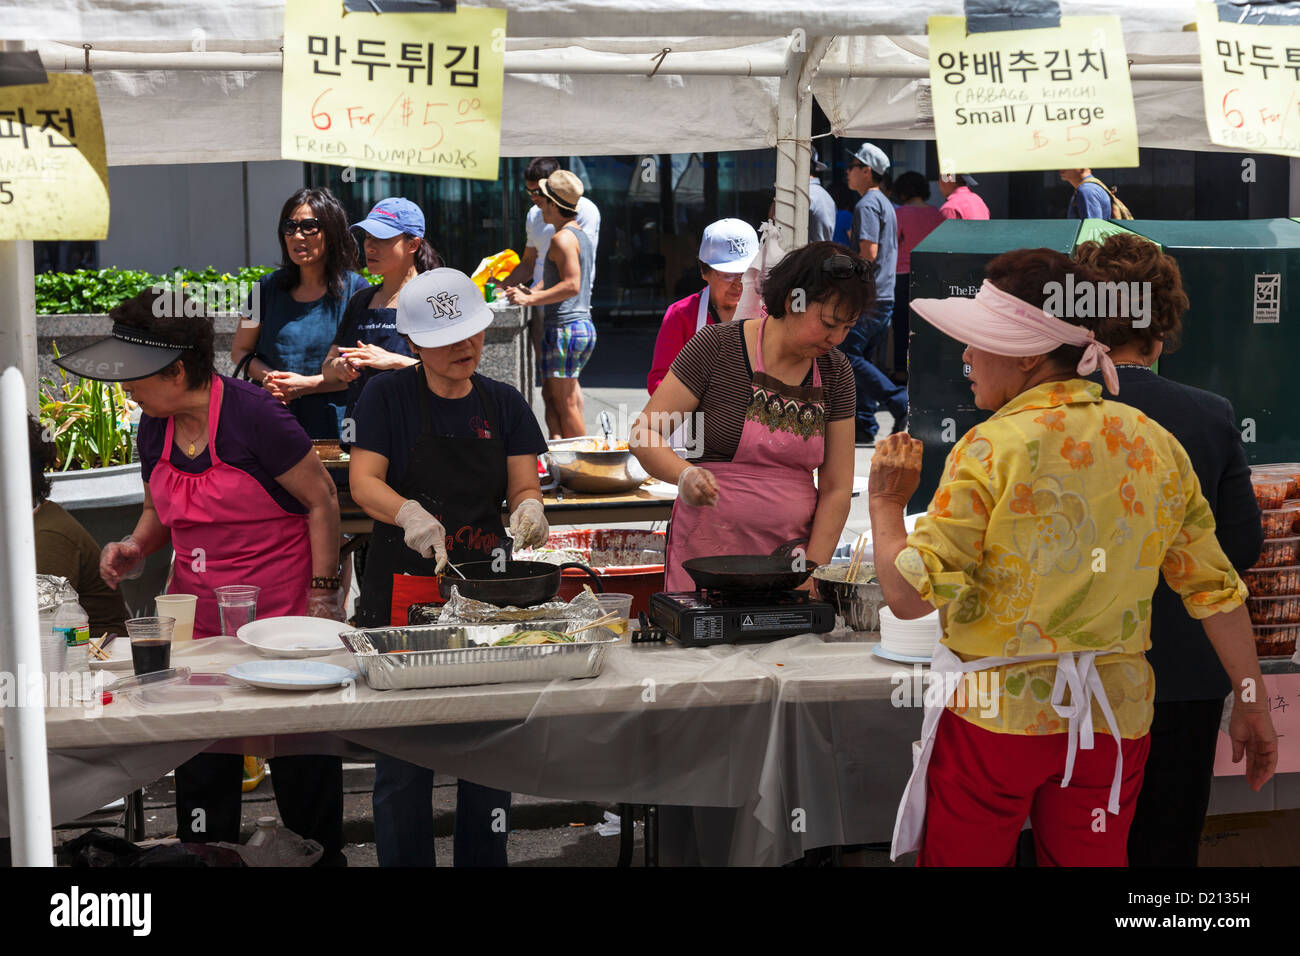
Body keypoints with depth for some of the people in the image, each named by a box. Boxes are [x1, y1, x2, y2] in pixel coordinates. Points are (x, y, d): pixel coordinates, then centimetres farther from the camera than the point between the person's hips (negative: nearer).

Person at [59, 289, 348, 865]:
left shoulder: (251, 414, -17)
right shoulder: (154, 427, 4)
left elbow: (321, 500, -11)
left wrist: (322, 597, -12)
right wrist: (136, 548, -1)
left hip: (283, 618, -6)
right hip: (199, 623, 6)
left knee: (304, 772, 6)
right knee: (202, 775, 7)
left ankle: (321, 858, 24)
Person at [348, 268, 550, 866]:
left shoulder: (504, 404, 10)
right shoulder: (389, 397, 0)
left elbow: (524, 486, 6)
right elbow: (363, 482, -8)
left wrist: (528, 508, -17)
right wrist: (409, 513, -28)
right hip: (403, 592, -3)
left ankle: (483, 861, 21)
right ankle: (404, 861, 14)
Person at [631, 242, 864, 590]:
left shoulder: (835, 372, 5)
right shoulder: (717, 345, -8)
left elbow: (837, 489, 4)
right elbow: (644, 434, -8)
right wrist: (685, 475, -28)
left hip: (793, 546, 4)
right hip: (709, 548, -3)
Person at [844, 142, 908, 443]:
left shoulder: (867, 205, -12)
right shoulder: (885, 204, 19)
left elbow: (868, 253, -21)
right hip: (885, 296, 10)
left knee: (849, 357, -9)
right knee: (861, 358, 11)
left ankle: (901, 404, -14)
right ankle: (864, 425, 10)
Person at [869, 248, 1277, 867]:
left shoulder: (991, 448, -15)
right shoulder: (1157, 445, 1)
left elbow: (910, 595, -18)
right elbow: (1215, 588, 5)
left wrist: (885, 505, -1)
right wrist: (1251, 707, 14)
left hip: (994, 715, -4)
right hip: (1115, 720, 5)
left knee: (961, 857, 12)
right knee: (1092, 859, 17)